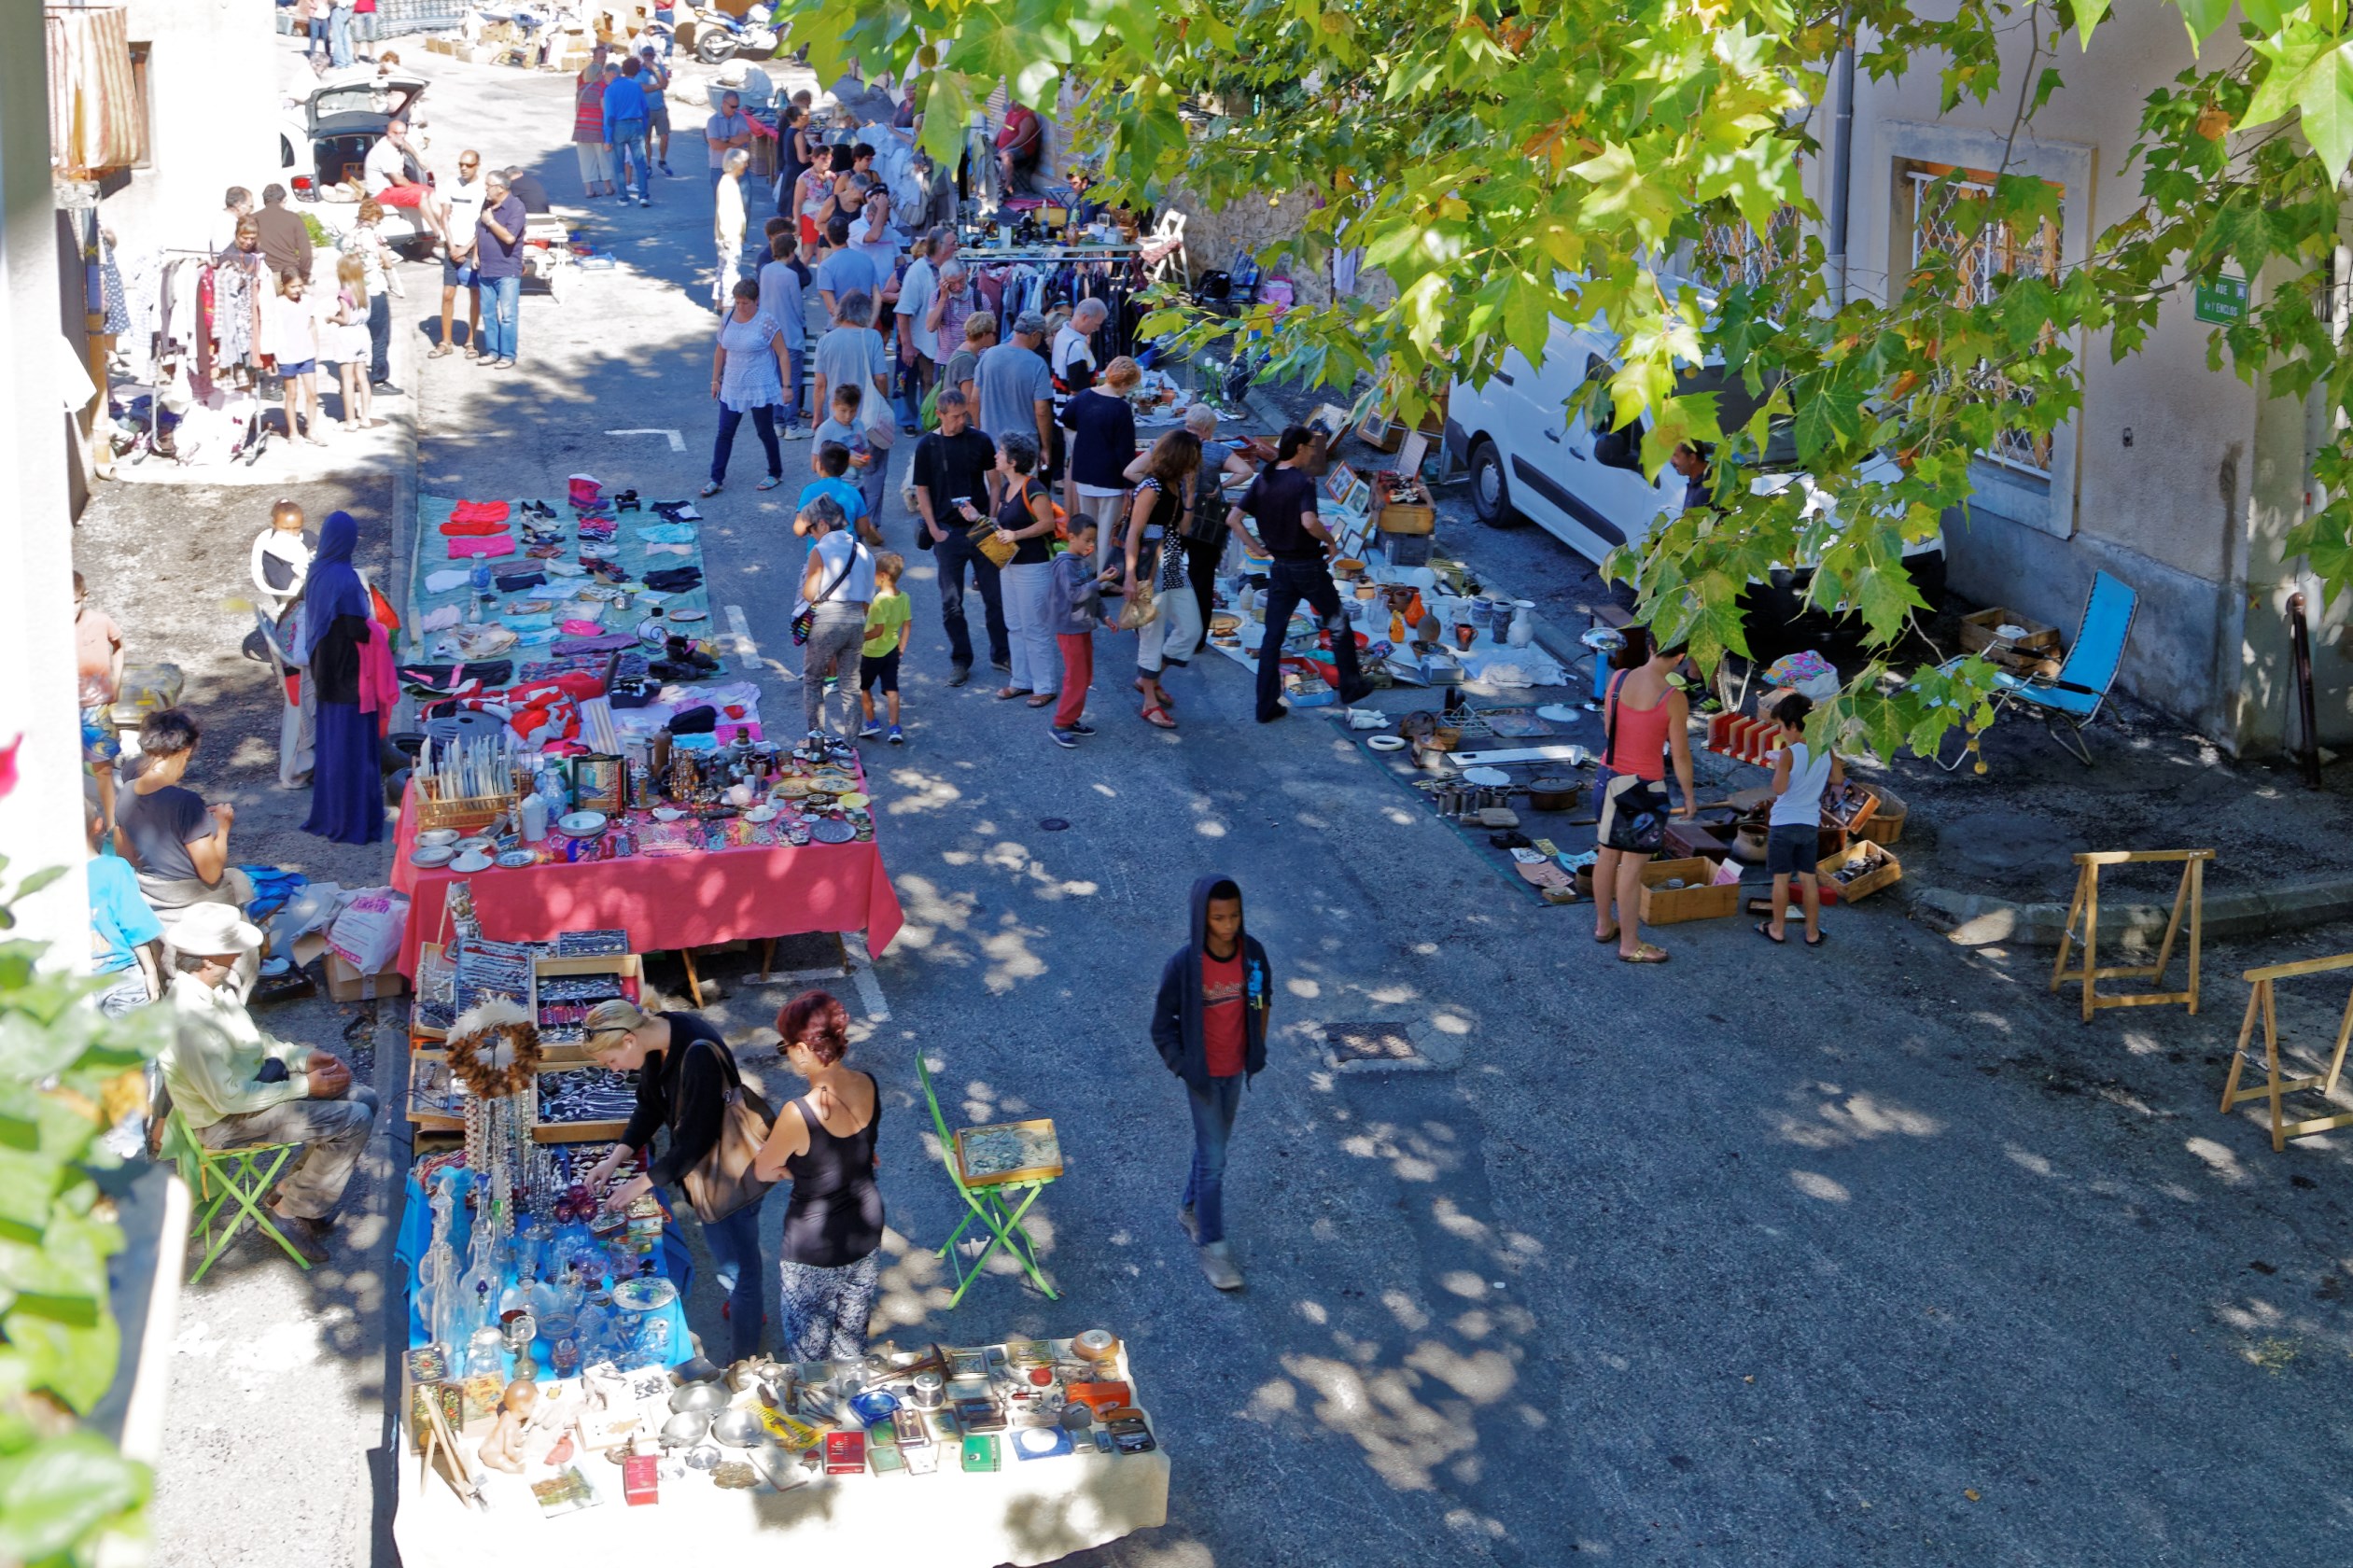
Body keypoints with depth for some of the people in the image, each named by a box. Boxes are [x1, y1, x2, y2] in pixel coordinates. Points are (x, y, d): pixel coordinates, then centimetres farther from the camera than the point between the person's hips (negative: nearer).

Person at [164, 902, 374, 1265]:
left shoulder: (215, 986, -3)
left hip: (256, 1078, 9)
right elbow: (229, 1098, -28)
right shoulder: (190, 1020, -33)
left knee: (362, 1099, 8)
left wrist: (304, 1058, -2)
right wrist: (304, 1086, -20)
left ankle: (291, 1192, 18)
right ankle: (294, 1214, 2)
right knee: (354, 1121, -16)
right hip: (226, 1122, -9)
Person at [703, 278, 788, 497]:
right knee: (725, 433, 4)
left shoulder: (766, 322, -14)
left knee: (765, 432, 8)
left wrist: (786, 385, -14)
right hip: (732, 389, 5)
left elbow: (782, 354, -11)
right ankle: (716, 479, 8)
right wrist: (715, 380, 15)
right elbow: (720, 350, 14)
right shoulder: (728, 319, 3)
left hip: (760, 390, -5)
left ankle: (776, 474, 26)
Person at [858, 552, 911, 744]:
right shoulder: (904, 598, -2)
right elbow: (907, 625, 5)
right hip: (892, 651, 6)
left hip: (873, 652, -6)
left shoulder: (880, 600, -24)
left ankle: (871, 724, 21)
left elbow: (878, 630, -27)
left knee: (863, 687, 15)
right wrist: (901, 647, 13)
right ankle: (895, 729, 1)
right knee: (891, 690, 7)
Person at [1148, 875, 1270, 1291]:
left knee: (1214, 1145, 22)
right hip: (1204, 1074, -5)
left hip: (1236, 1070, 5)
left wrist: (1257, 1048, 7)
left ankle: (1191, 1208, 44)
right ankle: (1212, 1246, 11)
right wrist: (1184, 1067, -13)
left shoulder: (1252, 952, -13)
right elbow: (1162, 1025, -13)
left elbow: (1263, 998, 7)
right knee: (1213, 1159, -1)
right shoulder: (1184, 964, -25)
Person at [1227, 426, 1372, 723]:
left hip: (1279, 568, 5)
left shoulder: (1262, 481, 1)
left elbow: (1232, 519, -3)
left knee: (1272, 636, 7)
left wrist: (1257, 546, 4)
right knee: (1338, 626, 15)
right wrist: (1329, 539, -13)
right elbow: (1309, 521, -31)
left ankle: (1267, 706, 6)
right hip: (1308, 566, -5)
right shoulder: (1303, 483, -16)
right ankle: (1351, 687, 26)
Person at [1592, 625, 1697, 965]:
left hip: (1609, 779, 6)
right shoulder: (1673, 698, -19)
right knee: (1632, 867, 3)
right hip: (1644, 788, -6)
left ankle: (1603, 925, 36)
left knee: (1607, 855, 20)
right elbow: (1680, 754, -13)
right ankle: (1630, 944, 13)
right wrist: (1689, 796, 1)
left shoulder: (1618, 679, -5)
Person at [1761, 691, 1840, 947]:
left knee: (1781, 878, 7)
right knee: (1809, 878, 12)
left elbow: (1779, 788, -26)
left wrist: (1777, 767, -9)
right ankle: (1812, 932, 17)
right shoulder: (1826, 750, -2)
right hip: (1811, 824, 5)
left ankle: (1778, 928, 17)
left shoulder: (1789, 754, -19)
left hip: (1783, 823, -5)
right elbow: (1838, 778, 13)